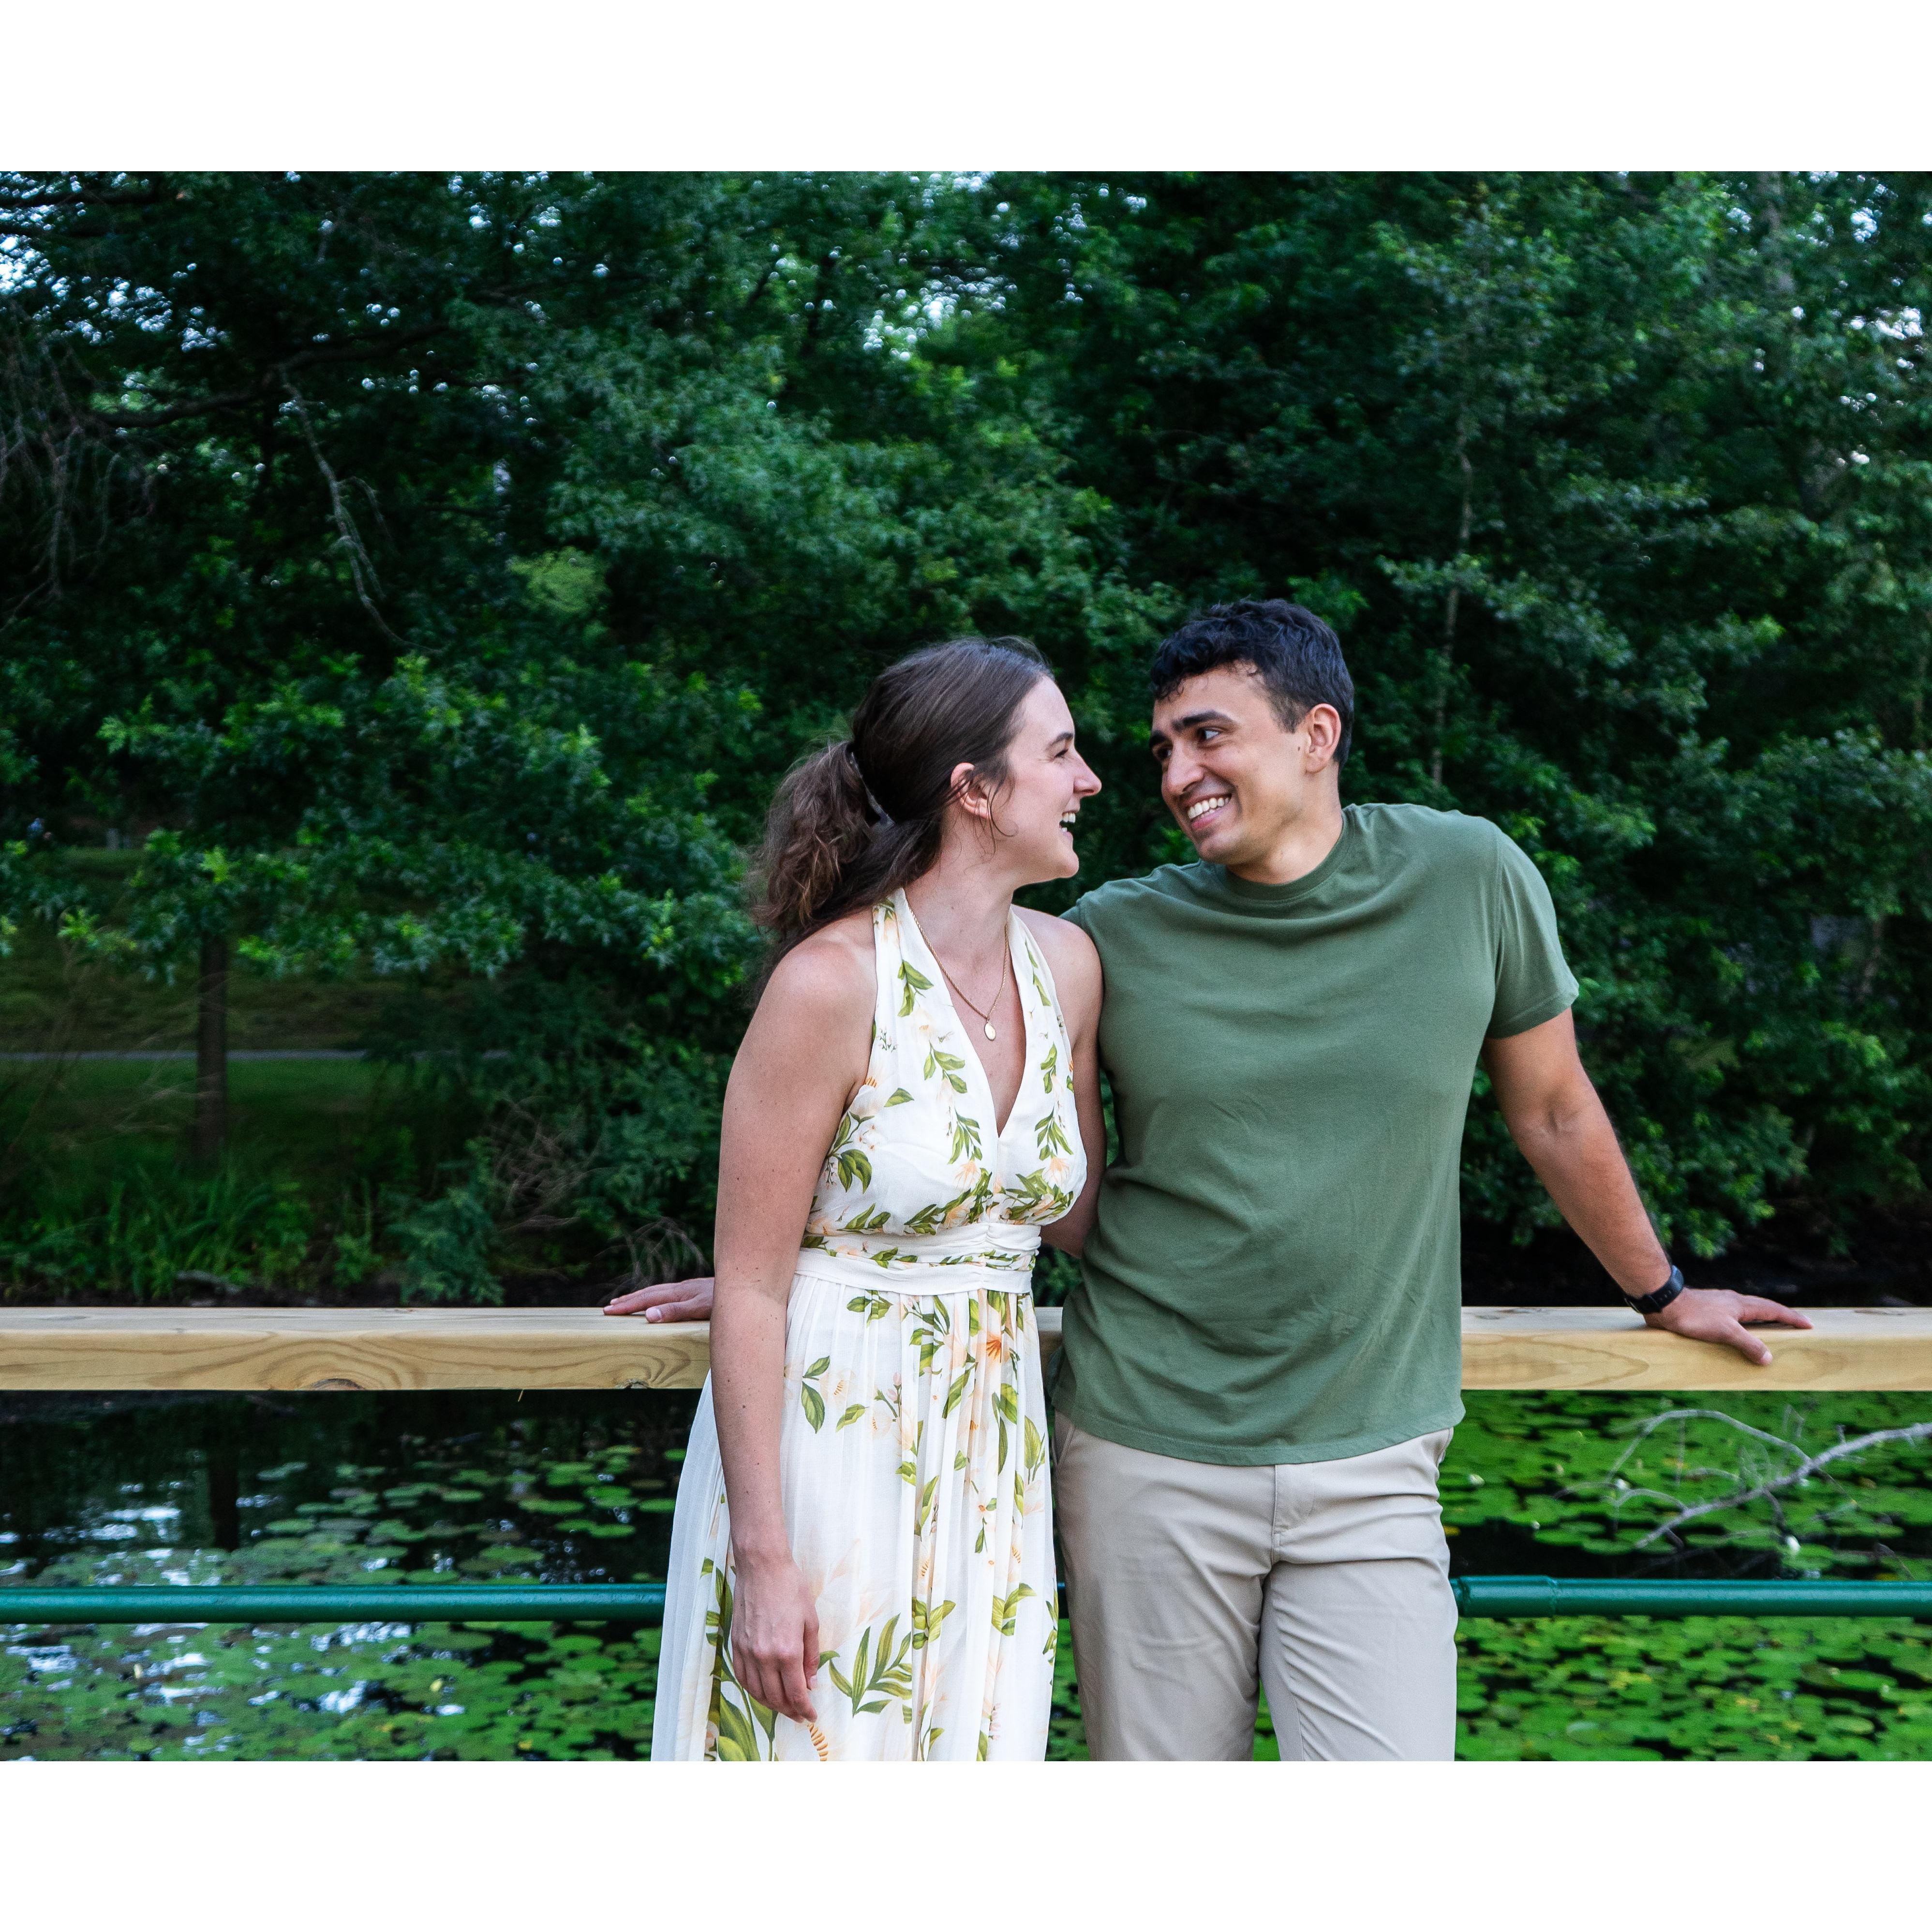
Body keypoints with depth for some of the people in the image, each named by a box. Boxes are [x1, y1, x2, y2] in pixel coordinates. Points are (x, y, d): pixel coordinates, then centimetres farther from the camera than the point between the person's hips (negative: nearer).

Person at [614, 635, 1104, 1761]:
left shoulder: (1068, 964, 3)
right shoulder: (832, 981, -14)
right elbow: (750, 1288, -14)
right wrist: (762, 1555, -16)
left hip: (992, 1451, 6)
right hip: (826, 1441, -6)